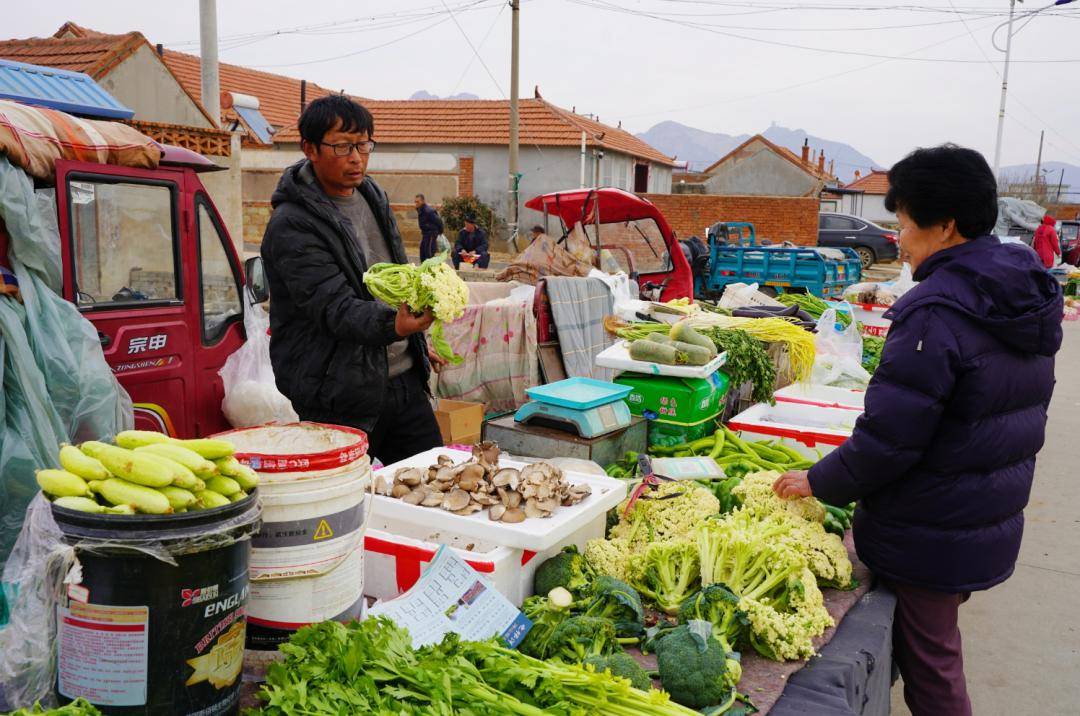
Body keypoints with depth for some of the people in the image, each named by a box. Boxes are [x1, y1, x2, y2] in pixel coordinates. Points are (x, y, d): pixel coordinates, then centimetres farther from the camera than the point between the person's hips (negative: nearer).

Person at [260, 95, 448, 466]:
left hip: (404, 377, 7)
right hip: (341, 400, -7)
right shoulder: (291, 226, -15)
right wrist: (395, 326, -42)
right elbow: (334, 307, -25)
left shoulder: (373, 197, 10)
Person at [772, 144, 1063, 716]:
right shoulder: (1026, 298, 5)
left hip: (932, 536, -9)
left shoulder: (936, 311, -25)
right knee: (938, 643, 24)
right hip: (994, 523, 9)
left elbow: (888, 437, -26)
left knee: (928, 664, 9)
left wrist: (820, 483, -11)